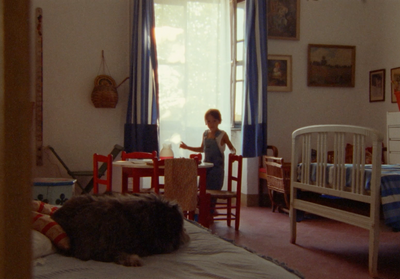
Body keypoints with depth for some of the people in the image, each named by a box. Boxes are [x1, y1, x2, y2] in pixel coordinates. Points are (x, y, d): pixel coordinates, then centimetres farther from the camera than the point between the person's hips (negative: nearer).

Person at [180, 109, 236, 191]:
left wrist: (233, 152, -21)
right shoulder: (205, 134, 10)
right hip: (206, 166, 5)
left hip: (217, 167, -5)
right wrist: (187, 147, 24)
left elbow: (232, 148, 2)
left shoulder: (222, 135, -5)